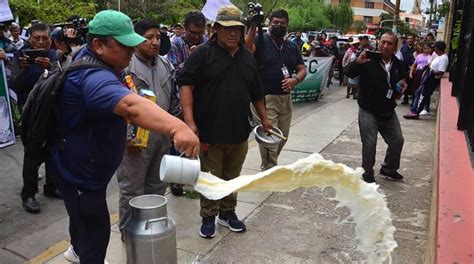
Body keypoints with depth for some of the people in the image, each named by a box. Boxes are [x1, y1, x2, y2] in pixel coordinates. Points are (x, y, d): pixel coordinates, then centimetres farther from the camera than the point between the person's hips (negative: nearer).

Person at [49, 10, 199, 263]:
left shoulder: (89, 58, 0)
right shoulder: (93, 76, -36)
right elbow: (131, 106, -56)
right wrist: (176, 127, -70)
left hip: (84, 164, 11)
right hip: (78, 170, -11)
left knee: (84, 214, 32)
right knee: (96, 230, 1)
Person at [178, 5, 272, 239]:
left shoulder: (247, 57, 12)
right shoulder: (203, 53, -6)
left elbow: (256, 93, 19)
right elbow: (186, 86, -14)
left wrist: (264, 118, 20)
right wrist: (189, 120, -23)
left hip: (239, 132, 5)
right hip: (210, 131, -5)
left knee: (232, 177, 16)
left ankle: (227, 213, 33)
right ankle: (208, 217, 25)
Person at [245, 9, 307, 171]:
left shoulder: (292, 47, 13)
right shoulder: (260, 41, -5)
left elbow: (302, 70, 11)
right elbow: (246, 50, -25)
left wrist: (295, 80, -9)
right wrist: (253, 28, -33)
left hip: (285, 98, 7)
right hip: (264, 98, -6)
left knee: (283, 137, 16)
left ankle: (267, 166, 38)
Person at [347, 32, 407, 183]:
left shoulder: (397, 64, 4)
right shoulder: (369, 60, -15)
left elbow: (402, 80, 21)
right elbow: (349, 73, -25)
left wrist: (402, 86, -2)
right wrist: (358, 62, -44)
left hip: (388, 111, 6)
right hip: (368, 111, -6)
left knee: (397, 140, 14)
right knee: (369, 144, -4)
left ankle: (388, 169, 36)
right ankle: (368, 175, 15)